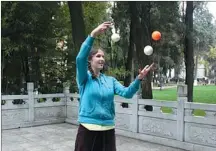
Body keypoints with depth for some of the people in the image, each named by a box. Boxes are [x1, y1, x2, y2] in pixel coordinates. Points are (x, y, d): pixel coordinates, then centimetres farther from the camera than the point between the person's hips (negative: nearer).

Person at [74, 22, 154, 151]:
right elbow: (80, 58, -21)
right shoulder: (85, 78, -2)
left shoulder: (110, 80, 9)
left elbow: (126, 93, -4)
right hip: (88, 129, -4)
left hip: (108, 129, 4)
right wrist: (93, 35, -32)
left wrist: (139, 79, -22)